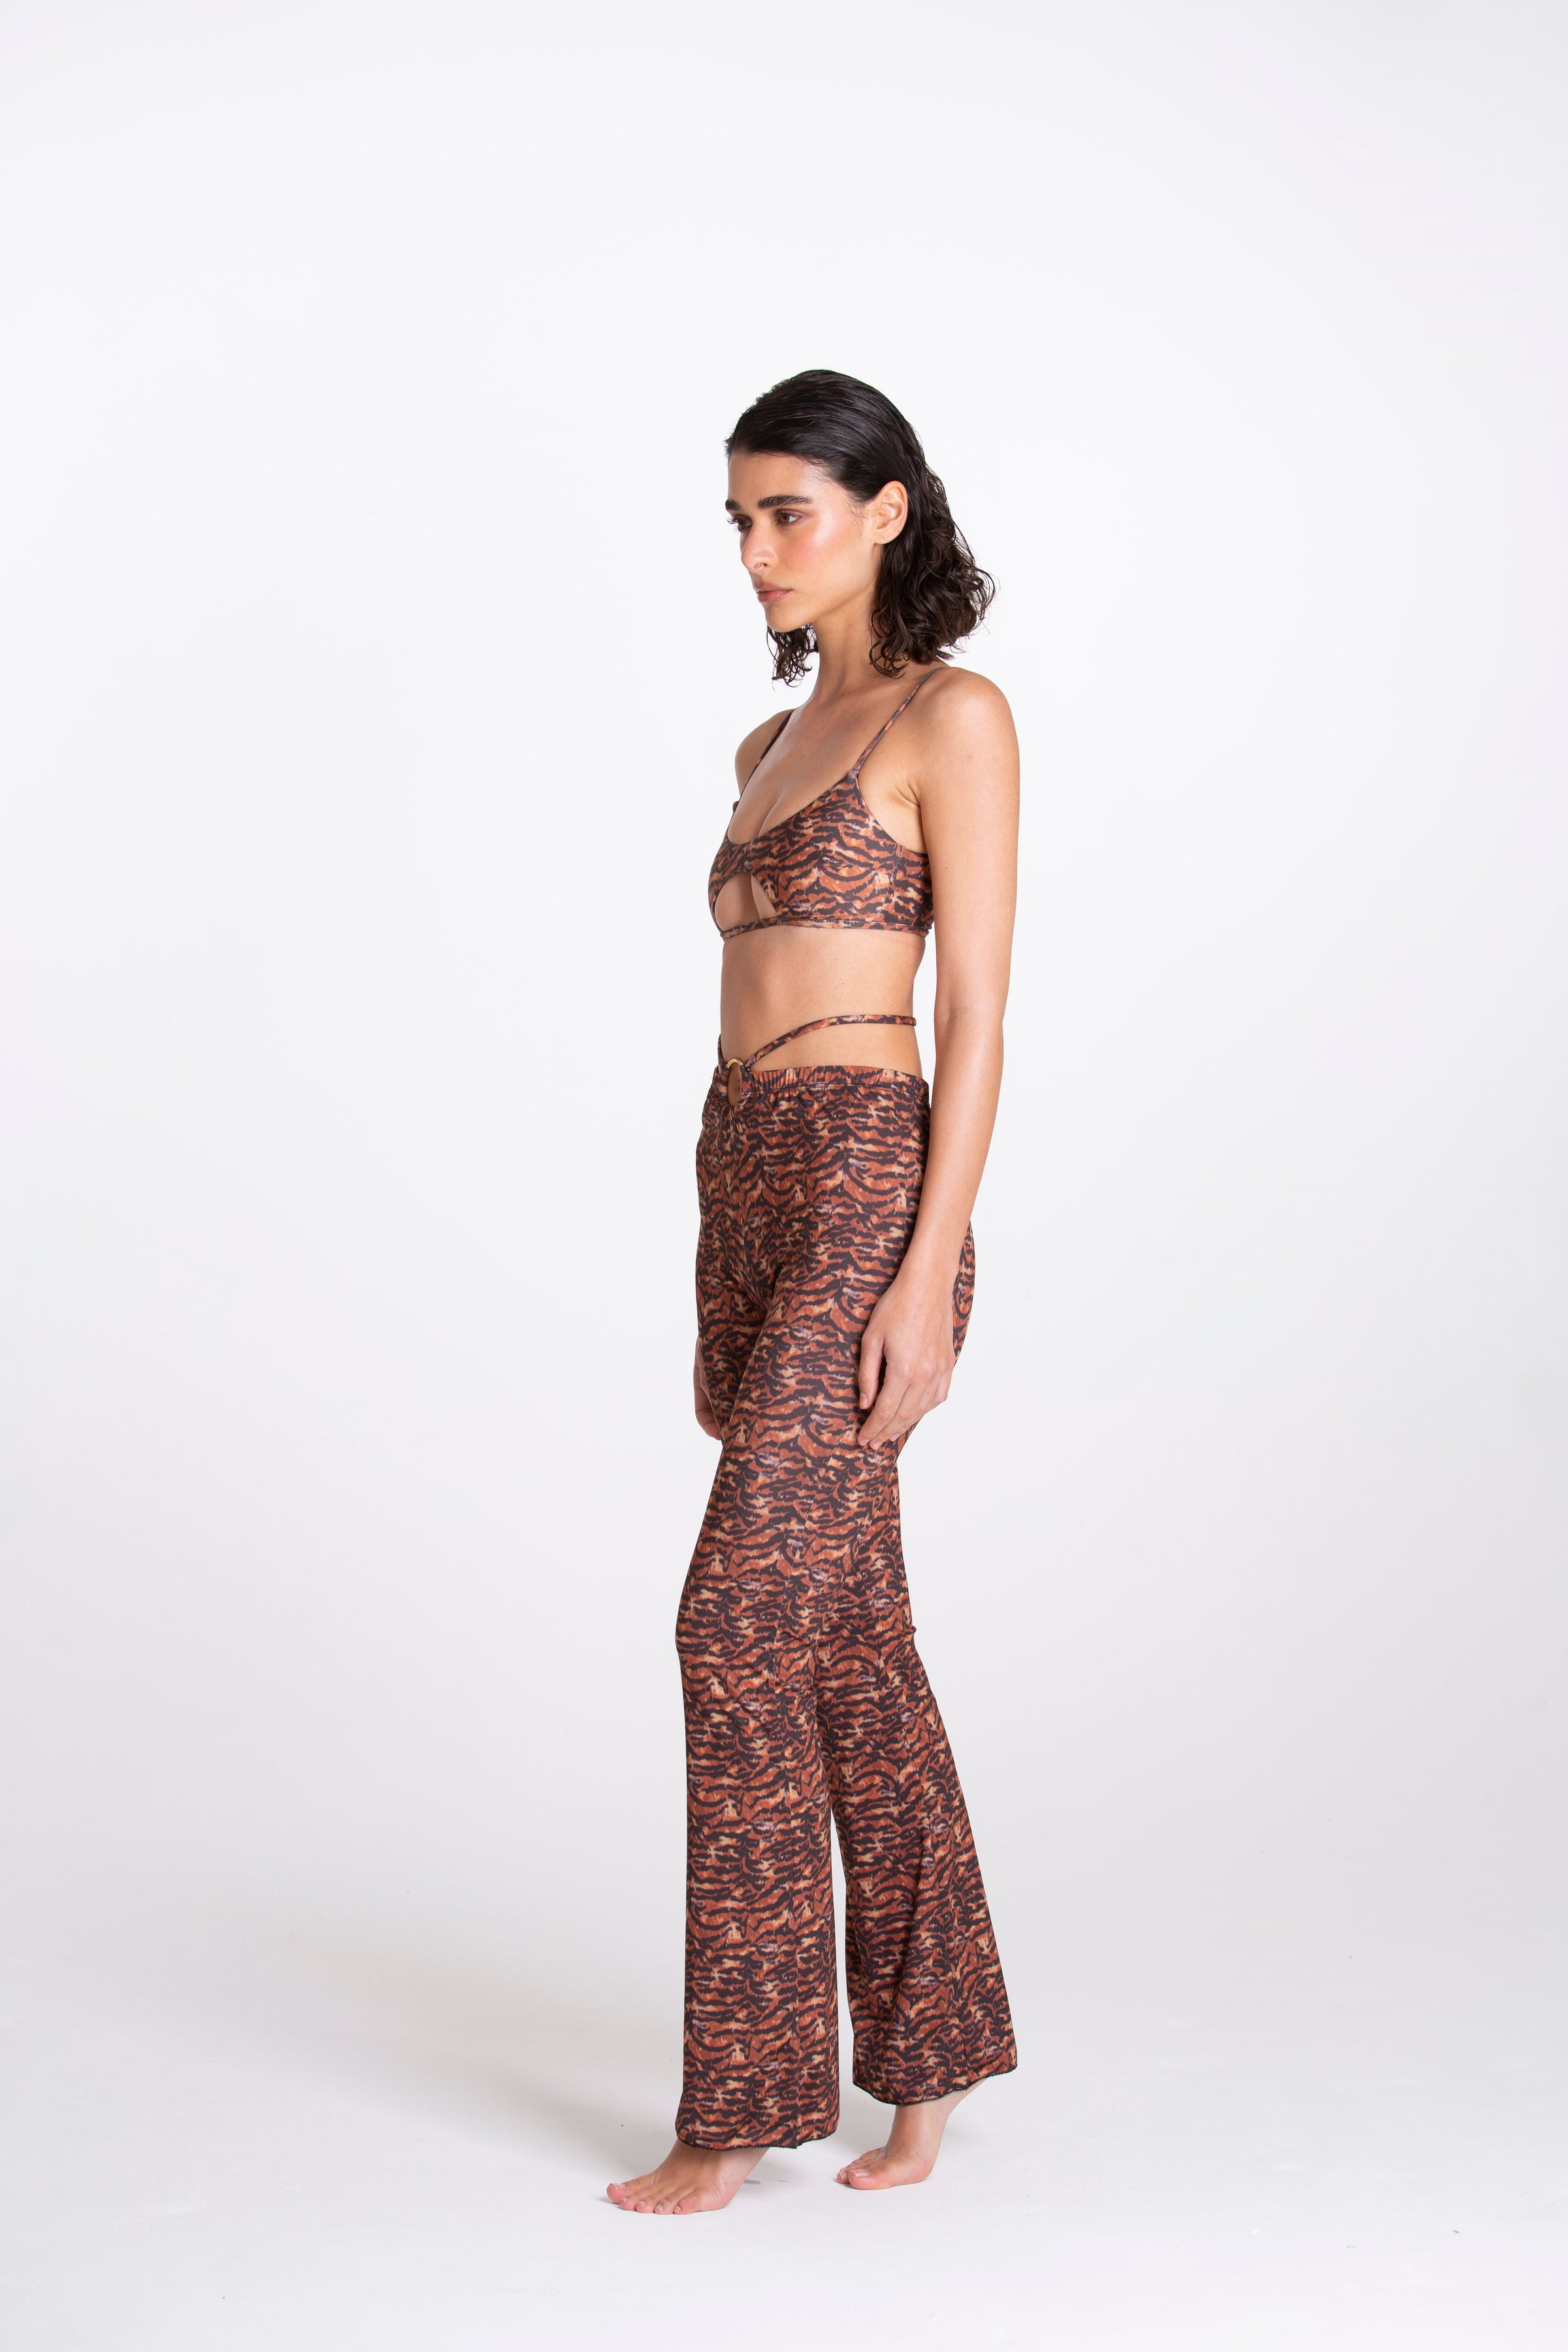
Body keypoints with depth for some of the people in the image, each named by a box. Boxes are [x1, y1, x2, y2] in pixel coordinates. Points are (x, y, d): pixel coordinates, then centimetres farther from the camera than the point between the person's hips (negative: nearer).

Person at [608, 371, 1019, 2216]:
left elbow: (976, 1016, -11)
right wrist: (722, 1300, 17)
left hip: (870, 1192, -8)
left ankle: (739, 2106, 0)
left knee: (748, 1619, -10)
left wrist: (926, 1273, -19)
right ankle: (926, 2062, 20)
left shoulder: (954, 716, -4)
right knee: (847, 1641, 10)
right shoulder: (774, 747, 19)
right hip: (752, 1198, 8)